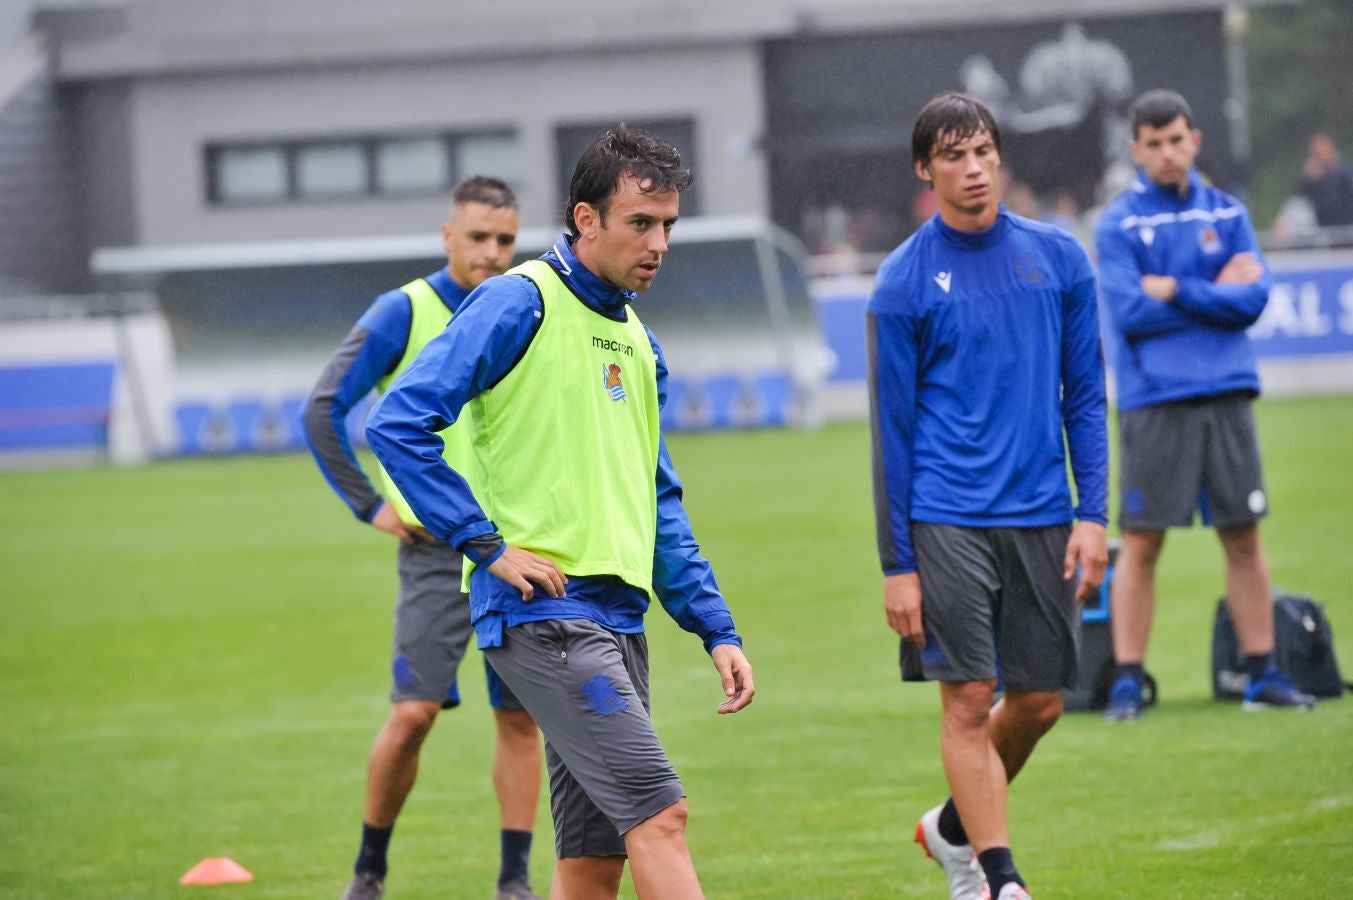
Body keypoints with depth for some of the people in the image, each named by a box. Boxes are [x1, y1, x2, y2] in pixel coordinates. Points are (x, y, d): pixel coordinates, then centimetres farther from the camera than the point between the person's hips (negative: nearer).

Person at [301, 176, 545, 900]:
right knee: (413, 711, -10)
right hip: (437, 548, -4)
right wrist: (370, 506, -8)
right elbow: (323, 410, -6)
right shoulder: (404, 313, -4)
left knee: (520, 717, 2)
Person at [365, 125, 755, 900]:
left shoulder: (636, 341, 19)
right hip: (547, 612, -8)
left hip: (617, 621, 8)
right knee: (658, 813, -17)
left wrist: (717, 629, 17)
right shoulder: (519, 304, -6)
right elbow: (398, 423, -14)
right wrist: (488, 545, -15)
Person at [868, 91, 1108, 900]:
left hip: (1040, 516, 4)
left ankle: (954, 827, 31)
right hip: (946, 521, -3)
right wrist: (897, 564, -4)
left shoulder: (1058, 258, 6)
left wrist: (1092, 514, 0)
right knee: (969, 698, -8)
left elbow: (1086, 396, 10)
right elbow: (893, 428, -1)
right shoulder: (905, 281, -3)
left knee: (1040, 700, 8)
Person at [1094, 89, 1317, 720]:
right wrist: (1216, 294, -5)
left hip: (1226, 395, 3)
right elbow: (1129, 313, -11)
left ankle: (1261, 674, 11)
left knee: (1243, 538, 5)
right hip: (1154, 401, -3)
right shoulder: (1117, 225, 1)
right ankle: (1126, 682, 1)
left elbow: (1252, 299, -1)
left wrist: (1174, 290, -8)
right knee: (1141, 544, -3)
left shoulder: (1227, 213, 11)